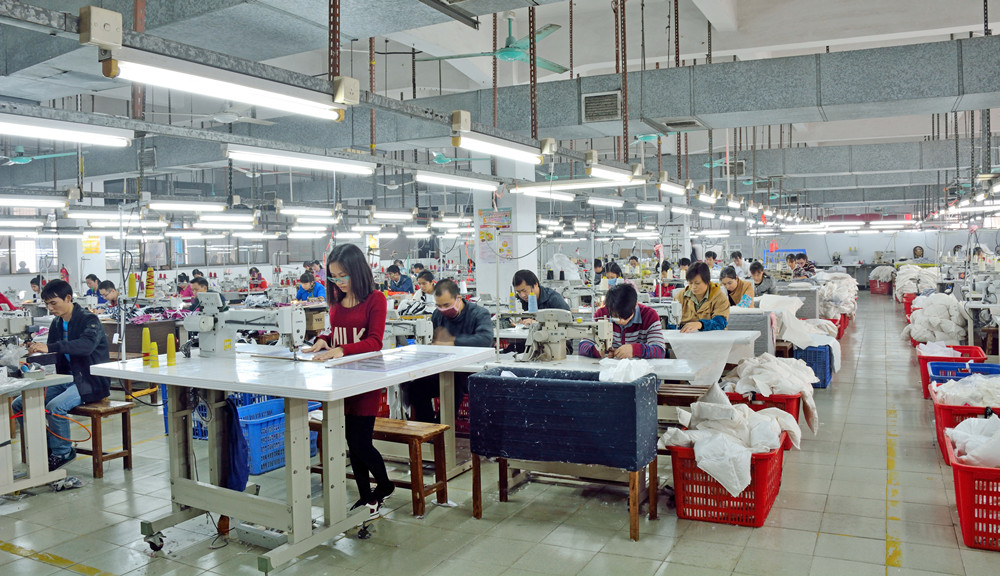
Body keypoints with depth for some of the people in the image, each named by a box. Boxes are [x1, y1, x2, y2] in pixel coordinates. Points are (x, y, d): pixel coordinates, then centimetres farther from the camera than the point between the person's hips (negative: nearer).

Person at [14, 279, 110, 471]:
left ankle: (62, 453, -9)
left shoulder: (89, 320, -12)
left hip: (90, 381, -8)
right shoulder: (57, 323, 13)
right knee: (19, 404, -4)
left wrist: (50, 347, -42)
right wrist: (37, 351, -8)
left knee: (55, 406, -31)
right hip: (65, 379, 8)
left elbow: (86, 345, -33)